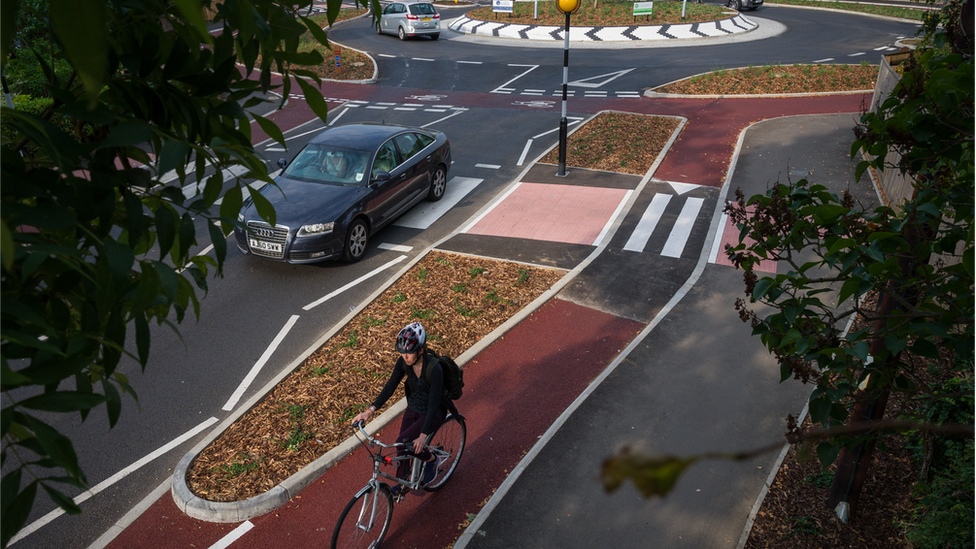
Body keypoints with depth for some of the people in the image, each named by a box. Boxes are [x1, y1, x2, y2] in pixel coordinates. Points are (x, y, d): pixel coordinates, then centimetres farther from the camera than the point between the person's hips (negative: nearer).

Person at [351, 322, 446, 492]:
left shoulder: (434, 368, -31)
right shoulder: (403, 362, -14)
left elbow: (434, 402, -31)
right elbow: (390, 386, -8)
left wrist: (424, 435, -34)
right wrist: (370, 409, -19)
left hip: (434, 412, -6)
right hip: (413, 408, 6)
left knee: (403, 442, -20)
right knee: (402, 447, 9)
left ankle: (431, 460, 7)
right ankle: (402, 483, 33)